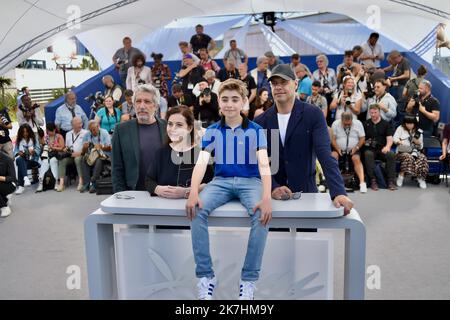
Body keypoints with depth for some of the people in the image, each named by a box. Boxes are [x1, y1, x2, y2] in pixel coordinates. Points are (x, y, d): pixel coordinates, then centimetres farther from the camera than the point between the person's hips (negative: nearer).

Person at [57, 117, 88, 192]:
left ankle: (81, 181, -34)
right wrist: (66, 149, 4)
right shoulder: (68, 134, 22)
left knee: (78, 159, -36)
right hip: (70, 155, 4)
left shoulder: (86, 133, 4)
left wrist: (79, 153, -16)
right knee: (62, 160, -24)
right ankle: (61, 183, -29)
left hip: (81, 155, -4)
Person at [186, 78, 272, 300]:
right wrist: (193, 192, -25)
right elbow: (201, 162, -6)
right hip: (221, 181, 2)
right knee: (197, 210, -29)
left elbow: (264, 164, -12)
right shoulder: (212, 131, 5)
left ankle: (249, 279, -19)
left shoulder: (255, 130, 0)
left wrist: (266, 197, -30)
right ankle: (205, 275, -17)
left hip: (250, 181, -1)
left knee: (262, 214, -33)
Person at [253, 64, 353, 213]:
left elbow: (325, 154, -17)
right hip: (273, 195, 2)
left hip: (306, 192, -1)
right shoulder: (260, 122, -1)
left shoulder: (313, 114, -7)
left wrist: (339, 192, -28)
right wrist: (272, 187, -20)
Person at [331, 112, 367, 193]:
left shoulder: (358, 123, 1)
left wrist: (356, 148, -14)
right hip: (339, 150, 0)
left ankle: (362, 182, -34)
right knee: (333, 155, -29)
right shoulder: (335, 124, -1)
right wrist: (337, 149, -18)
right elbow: (333, 139, -3)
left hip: (353, 150, 0)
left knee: (356, 159, -28)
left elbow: (362, 138, 1)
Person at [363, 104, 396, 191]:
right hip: (370, 149, 0)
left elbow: (389, 138, 2)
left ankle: (391, 181, -24)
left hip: (382, 149, 0)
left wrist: (387, 146, -19)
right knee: (368, 154, -35)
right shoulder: (366, 124, 15)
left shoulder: (386, 124, 13)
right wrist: (364, 142, -11)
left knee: (391, 154, -31)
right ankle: (372, 180, -29)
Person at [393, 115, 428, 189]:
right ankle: (401, 175, -25)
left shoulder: (418, 132, 13)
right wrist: (398, 142, -31)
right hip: (402, 152, -2)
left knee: (422, 157, -30)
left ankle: (421, 178, -22)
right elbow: (395, 138, -8)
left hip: (415, 152, 2)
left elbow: (420, 147, 14)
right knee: (408, 157, -36)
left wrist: (418, 142, -8)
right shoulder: (400, 128, 8)